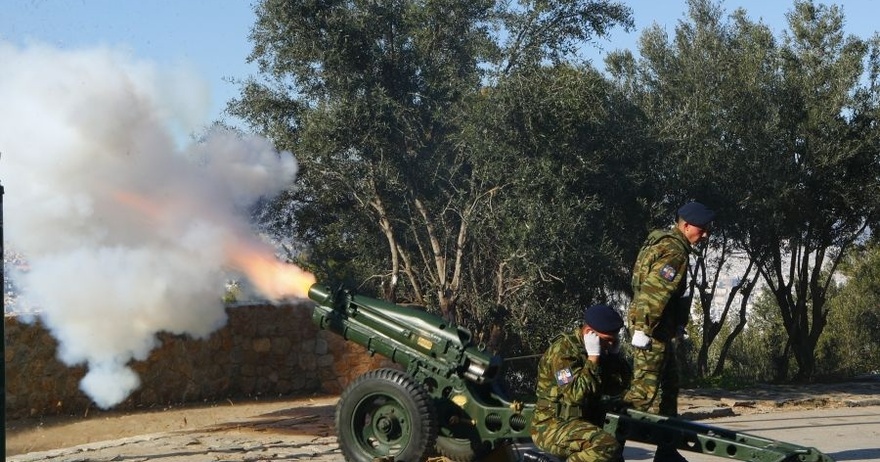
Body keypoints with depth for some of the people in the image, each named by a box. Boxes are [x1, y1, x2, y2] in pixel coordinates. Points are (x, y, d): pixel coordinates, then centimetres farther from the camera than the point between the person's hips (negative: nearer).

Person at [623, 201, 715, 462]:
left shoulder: (665, 242, 17)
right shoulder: (674, 251, -17)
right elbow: (653, 292, -26)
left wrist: (678, 325, 18)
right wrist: (643, 329, -26)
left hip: (661, 327, 11)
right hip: (650, 327, -11)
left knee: (669, 384, 16)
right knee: (645, 388, -13)